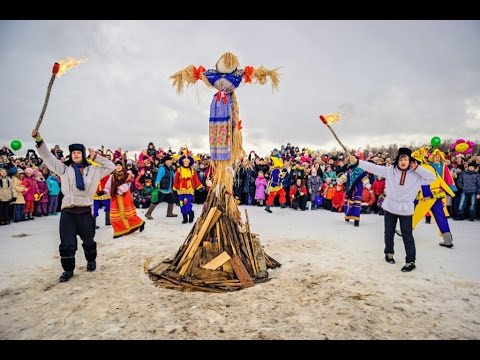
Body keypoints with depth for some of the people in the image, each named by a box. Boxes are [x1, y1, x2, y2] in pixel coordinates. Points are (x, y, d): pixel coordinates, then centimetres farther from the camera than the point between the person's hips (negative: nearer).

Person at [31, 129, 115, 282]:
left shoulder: (93, 170, 7)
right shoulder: (64, 169, 8)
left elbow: (111, 167, 6)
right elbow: (48, 157, 5)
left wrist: (96, 157, 1)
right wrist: (39, 140, -7)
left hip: (85, 210, 0)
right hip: (67, 211, 0)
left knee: (88, 240, 15)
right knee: (67, 244, 2)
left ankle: (91, 260, 39)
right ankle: (68, 270, 17)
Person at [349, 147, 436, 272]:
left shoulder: (416, 175, -6)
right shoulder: (390, 170, -6)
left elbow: (432, 178, -12)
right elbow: (373, 167, -7)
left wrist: (417, 168, -17)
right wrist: (357, 161, -11)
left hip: (406, 209, -2)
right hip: (390, 207, 2)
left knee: (407, 236, 2)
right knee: (389, 233, 17)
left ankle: (410, 261, 13)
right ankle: (389, 253, 39)